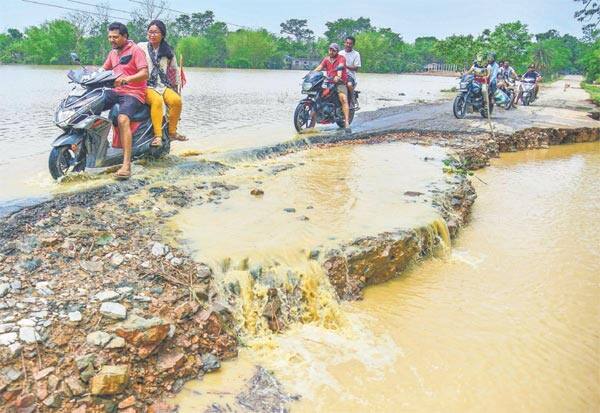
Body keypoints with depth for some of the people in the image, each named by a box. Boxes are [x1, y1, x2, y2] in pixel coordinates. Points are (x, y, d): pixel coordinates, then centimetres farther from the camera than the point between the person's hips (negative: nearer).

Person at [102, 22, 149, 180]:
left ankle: (126, 165, -39)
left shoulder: (135, 50, -5)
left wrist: (127, 79, -32)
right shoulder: (113, 53, 20)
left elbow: (144, 73, -16)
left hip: (133, 93, -8)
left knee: (123, 119, -33)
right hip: (116, 91, 8)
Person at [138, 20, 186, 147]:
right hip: (146, 86, -3)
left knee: (176, 100, -28)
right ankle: (157, 135, -35)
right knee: (157, 100, -36)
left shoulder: (168, 51, 17)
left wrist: (176, 86, 20)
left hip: (163, 85, 3)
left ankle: (172, 132, -13)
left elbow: (175, 69, 23)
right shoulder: (141, 47, 8)